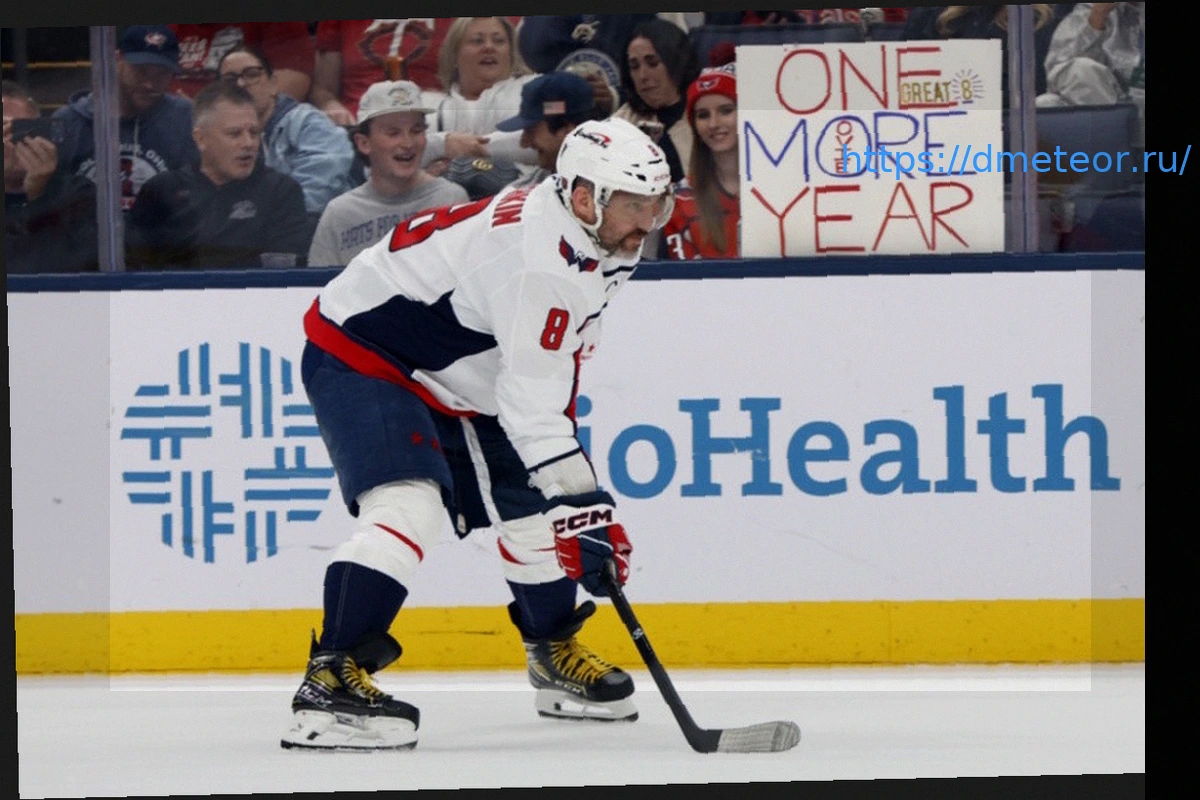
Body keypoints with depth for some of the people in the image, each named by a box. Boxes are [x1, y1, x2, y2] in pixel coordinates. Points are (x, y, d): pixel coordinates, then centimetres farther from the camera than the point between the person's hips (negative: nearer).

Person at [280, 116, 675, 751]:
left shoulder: (593, 246, 0)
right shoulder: (536, 252, -32)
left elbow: (547, 367, 16)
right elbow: (530, 402, -34)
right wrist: (581, 505, -34)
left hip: (451, 380, 10)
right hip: (357, 350, -10)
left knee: (530, 507, 14)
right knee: (409, 504, -29)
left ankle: (554, 655, 36)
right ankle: (329, 682, -35)